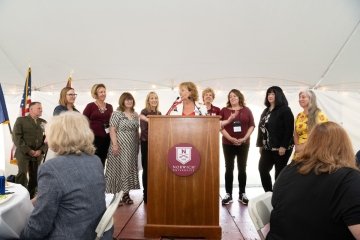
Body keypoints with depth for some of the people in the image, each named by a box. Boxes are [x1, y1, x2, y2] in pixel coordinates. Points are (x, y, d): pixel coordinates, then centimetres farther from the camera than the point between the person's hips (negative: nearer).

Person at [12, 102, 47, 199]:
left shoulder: (43, 122, 14)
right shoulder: (21, 120, 3)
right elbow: (16, 137, -6)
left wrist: (41, 150, -7)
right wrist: (28, 150, -13)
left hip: (38, 155, 4)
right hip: (23, 153, -3)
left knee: (35, 177, 5)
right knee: (22, 174, -15)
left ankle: (31, 197, 16)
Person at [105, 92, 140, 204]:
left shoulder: (135, 115, 12)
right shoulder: (117, 113, -6)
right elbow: (112, 130, -11)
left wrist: (138, 145, 12)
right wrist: (115, 145, -19)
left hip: (132, 146, 6)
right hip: (120, 145, -6)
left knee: (129, 168, 8)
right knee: (119, 168, -2)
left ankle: (126, 193, 18)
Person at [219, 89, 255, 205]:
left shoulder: (246, 110, 6)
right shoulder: (224, 110, 3)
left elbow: (252, 125, 2)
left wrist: (245, 138, -12)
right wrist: (230, 138, -16)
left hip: (244, 143, 1)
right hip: (228, 144, -1)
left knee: (242, 169, 7)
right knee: (229, 168, 4)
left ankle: (242, 194, 17)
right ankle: (228, 194, 11)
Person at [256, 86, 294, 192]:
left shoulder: (285, 110, -7)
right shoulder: (266, 111, 16)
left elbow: (289, 129, -15)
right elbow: (261, 127, 16)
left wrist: (283, 146, -20)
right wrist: (260, 144, 12)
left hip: (281, 148, -7)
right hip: (268, 148, 7)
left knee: (280, 172, 2)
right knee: (262, 169, 4)